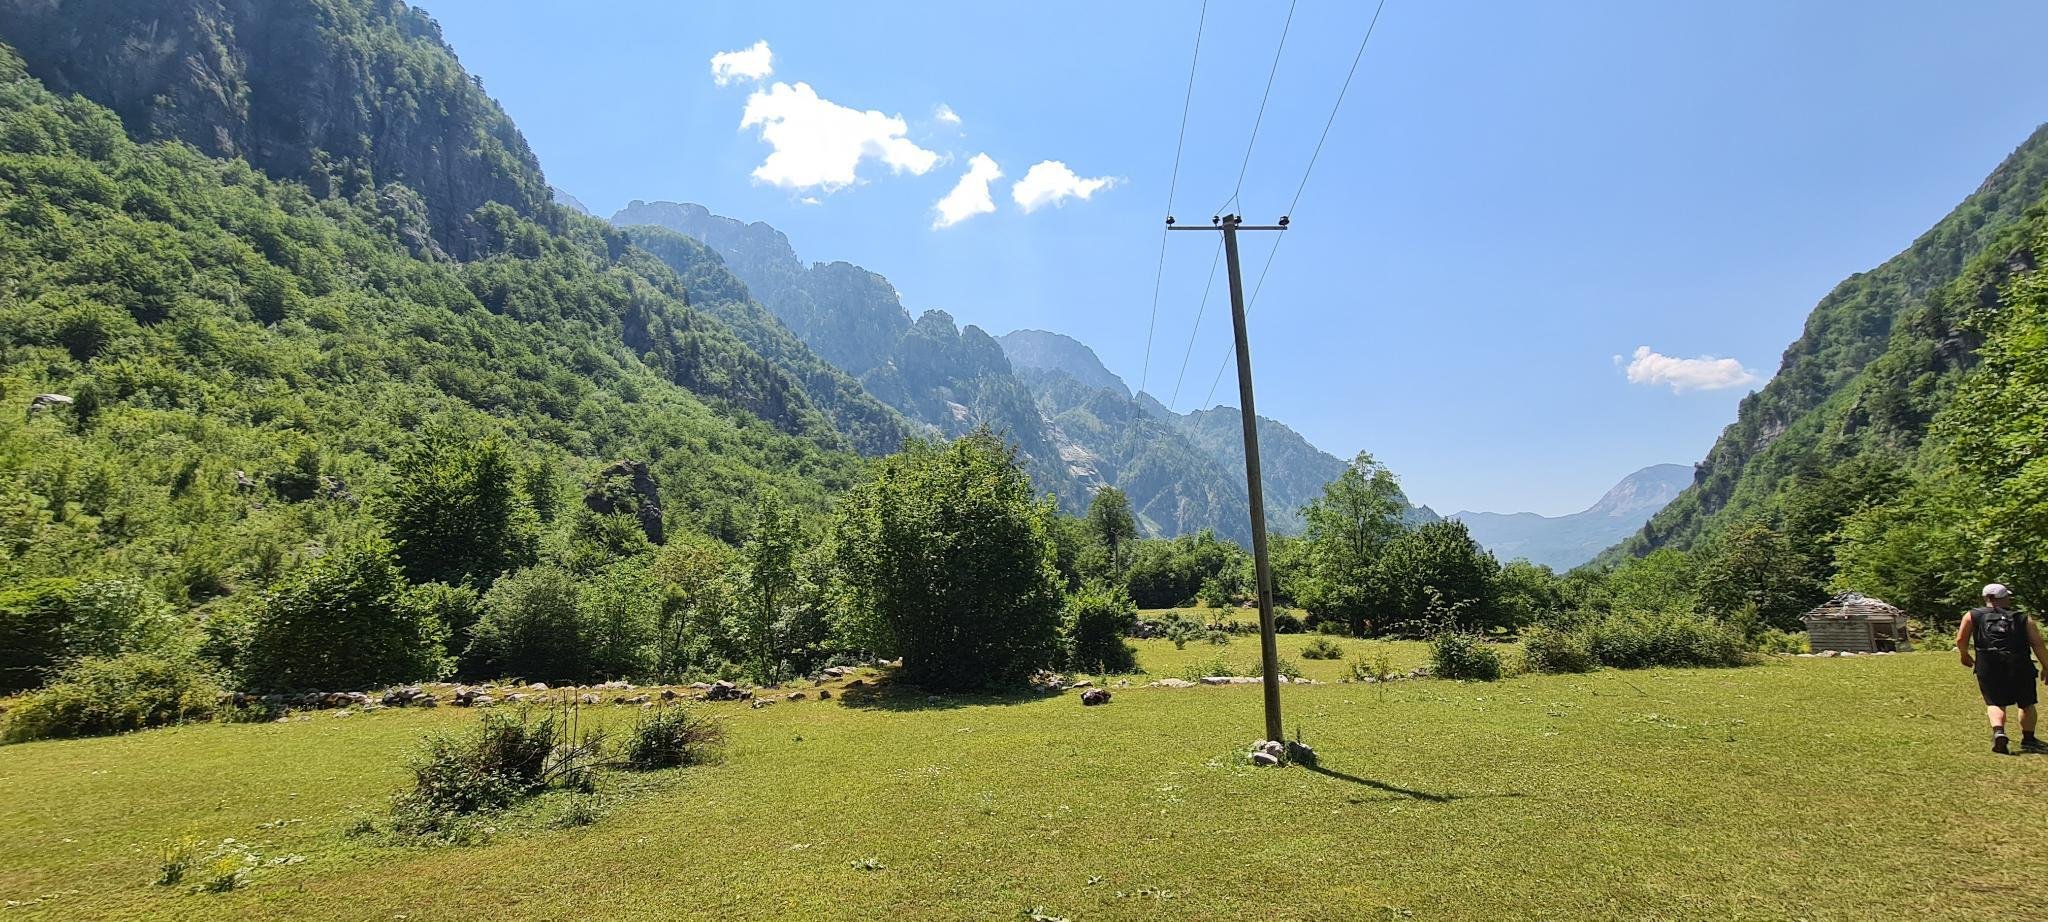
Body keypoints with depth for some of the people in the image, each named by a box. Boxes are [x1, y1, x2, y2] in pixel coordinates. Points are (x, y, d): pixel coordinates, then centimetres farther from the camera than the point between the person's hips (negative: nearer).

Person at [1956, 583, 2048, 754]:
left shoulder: (1973, 616, 10)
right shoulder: (2024, 618, 13)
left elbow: (1961, 640, 1)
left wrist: (1965, 655, 18)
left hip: (1988, 667, -1)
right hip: (2019, 665, 1)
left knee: (1995, 703, 6)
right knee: (2027, 704, 19)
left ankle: (1998, 732, -18)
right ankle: (2028, 740, 25)